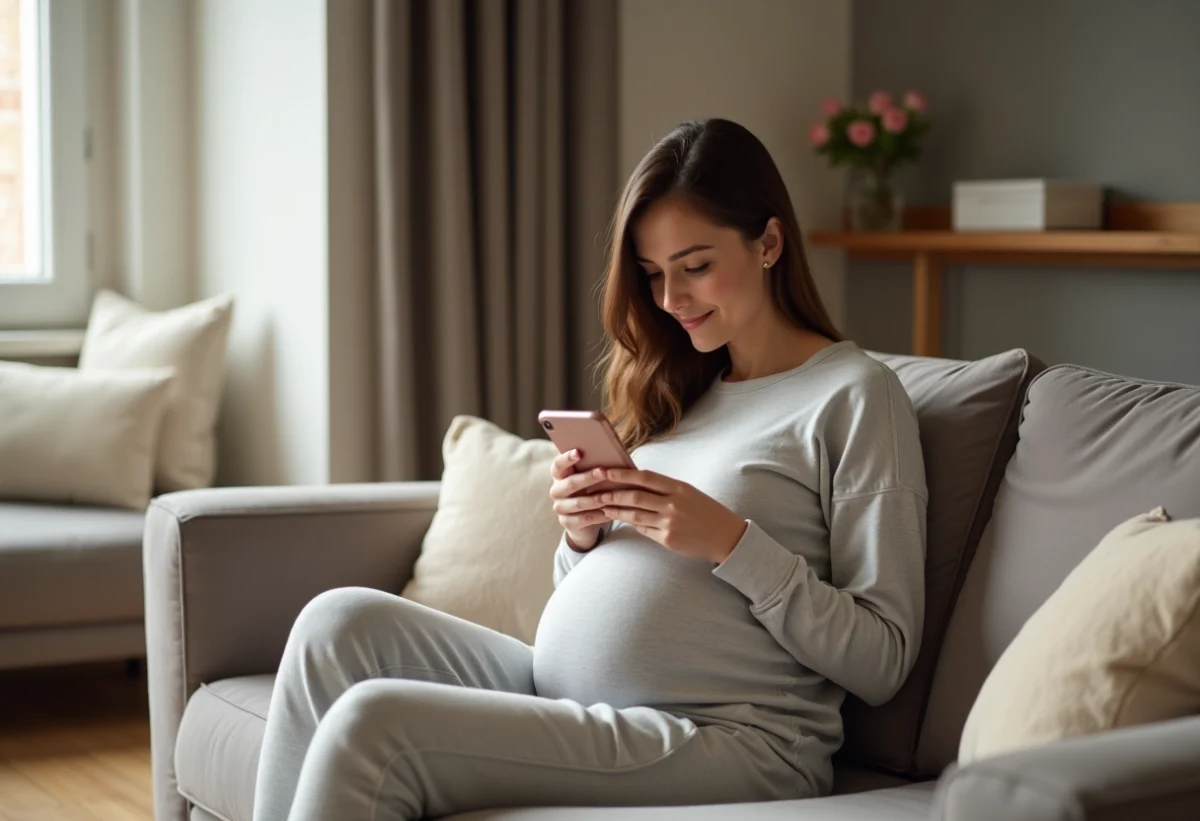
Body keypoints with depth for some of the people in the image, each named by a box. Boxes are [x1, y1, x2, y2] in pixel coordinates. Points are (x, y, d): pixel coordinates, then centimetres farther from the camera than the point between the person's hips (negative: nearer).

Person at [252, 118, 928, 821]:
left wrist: (730, 540, -16)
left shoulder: (856, 394, -3)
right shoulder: (680, 390, 19)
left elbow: (883, 661, -8)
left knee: (370, 726, -22)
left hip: (725, 739, -8)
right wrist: (582, 534, 0)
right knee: (340, 624, -10)